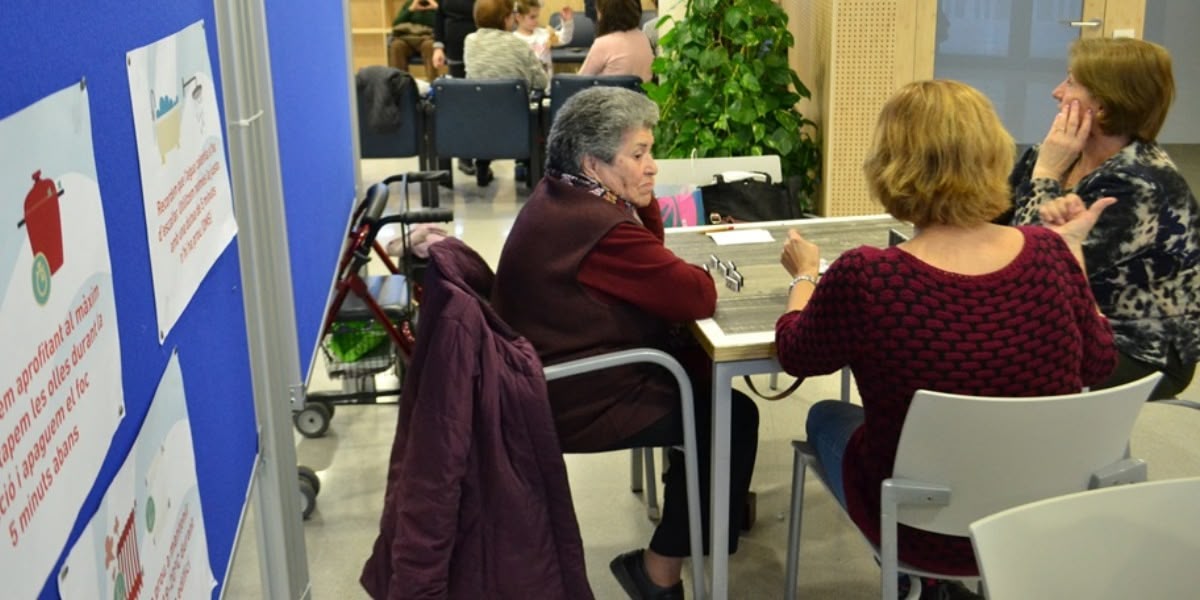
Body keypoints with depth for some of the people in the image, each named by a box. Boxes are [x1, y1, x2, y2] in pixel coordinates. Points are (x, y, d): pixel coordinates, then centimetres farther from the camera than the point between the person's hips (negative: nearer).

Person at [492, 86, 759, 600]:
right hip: (579, 402, -10)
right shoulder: (599, 227, -25)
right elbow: (698, 297, -23)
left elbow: (647, 257, 14)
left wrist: (641, 196, -2)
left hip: (552, 374, 10)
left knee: (702, 365, 18)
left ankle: (704, 501, 34)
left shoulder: (558, 196, 7)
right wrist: (705, 278, -1)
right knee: (733, 416, 0)